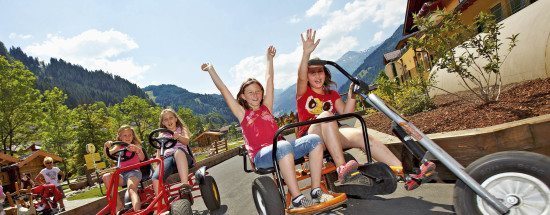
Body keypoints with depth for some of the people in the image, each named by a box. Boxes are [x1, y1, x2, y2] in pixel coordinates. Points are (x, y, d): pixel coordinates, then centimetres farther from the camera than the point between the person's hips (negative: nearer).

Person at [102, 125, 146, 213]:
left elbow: (142, 158, -12)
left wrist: (136, 149, -34)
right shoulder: (119, 147, 16)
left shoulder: (136, 145, 6)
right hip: (122, 173, 4)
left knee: (131, 188, -33)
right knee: (106, 177, -23)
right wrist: (106, 147, -24)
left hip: (134, 171, -4)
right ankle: (118, 204, -15)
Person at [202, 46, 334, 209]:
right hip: (261, 155, -5)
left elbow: (269, 81, 26)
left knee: (314, 140, -18)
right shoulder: (242, 113, 12)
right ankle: (297, 200, -36)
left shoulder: (266, 107, 21)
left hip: (280, 150, 5)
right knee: (284, 146, -39)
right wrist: (211, 70, 11)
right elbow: (223, 90, 8)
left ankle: (316, 191, -19)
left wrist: (269, 59, 31)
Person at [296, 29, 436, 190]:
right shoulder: (304, 93, 8)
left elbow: (345, 113, 5)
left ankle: (404, 173, -34)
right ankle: (341, 167, -44)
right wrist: (306, 53, -30)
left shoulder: (332, 95, 19)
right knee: (325, 115, -35)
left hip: (331, 136, 4)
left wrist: (351, 95, -9)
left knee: (360, 134, -26)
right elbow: (301, 76, -15)